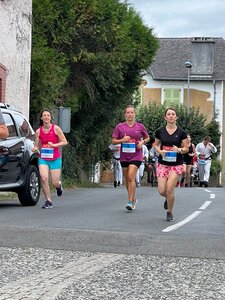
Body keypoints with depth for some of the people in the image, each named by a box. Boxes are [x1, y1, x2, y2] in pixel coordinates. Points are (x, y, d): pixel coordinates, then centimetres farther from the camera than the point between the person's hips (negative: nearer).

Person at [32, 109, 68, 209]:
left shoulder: (56, 128, -5)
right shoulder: (38, 131, 3)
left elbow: (64, 142, -3)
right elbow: (36, 145, 8)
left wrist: (53, 145, -17)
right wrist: (35, 148, -15)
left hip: (55, 159, -2)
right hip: (43, 158, 2)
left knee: (54, 183, -2)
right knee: (44, 178, -20)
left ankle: (59, 185, 38)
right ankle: (48, 201, -7)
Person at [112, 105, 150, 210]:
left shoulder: (140, 126, 2)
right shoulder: (119, 126, 2)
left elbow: (147, 138, 15)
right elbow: (114, 141, 4)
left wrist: (142, 142, -6)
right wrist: (122, 140, -14)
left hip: (136, 155, -3)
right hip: (124, 156, 3)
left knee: (131, 177, -16)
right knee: (127, 179, 11)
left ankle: (130, 202, -13)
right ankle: (133, 199, 29)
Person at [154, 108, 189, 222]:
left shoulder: (181, 132, -2)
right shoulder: (160, 131, 2)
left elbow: (186, 148, 4)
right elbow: (156, 144, 15)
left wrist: (179, 150, -17)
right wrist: (160, 151, -6)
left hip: (176, 164, -2)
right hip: (162, 164, 2)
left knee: (169, 189, -11)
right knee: (161, 191, -3)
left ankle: (169, 213, 10)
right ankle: (168, 199, 35)